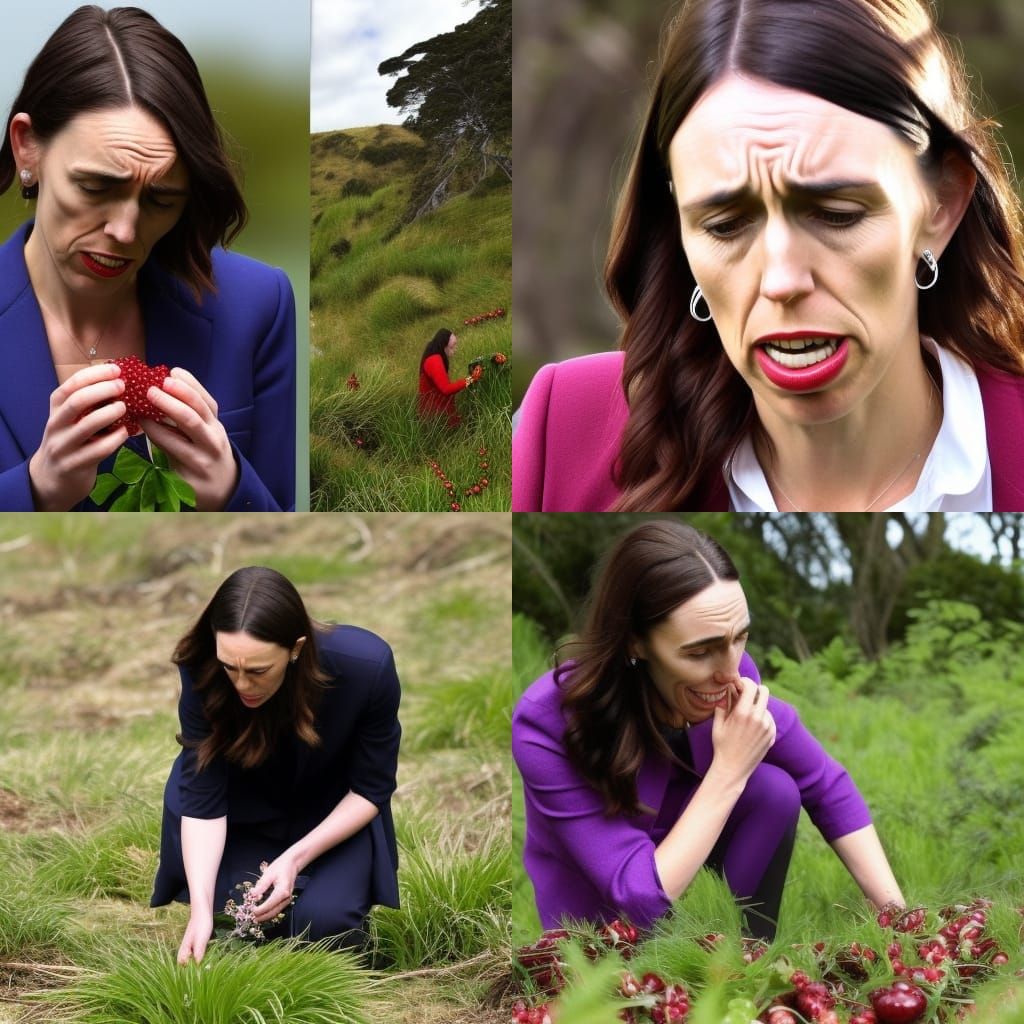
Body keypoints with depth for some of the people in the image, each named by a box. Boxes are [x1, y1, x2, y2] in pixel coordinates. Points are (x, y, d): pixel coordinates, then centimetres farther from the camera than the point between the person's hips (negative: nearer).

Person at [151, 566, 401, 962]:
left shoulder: (366, 666, -33)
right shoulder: (203, 670, -31)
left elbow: (371, 789, -18)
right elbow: (201, 798, -25)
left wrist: (295, 858, -28)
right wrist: (200, 908, -36)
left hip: (335, 811, -1)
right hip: (246, 809, 1)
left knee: (323, 923, -22)